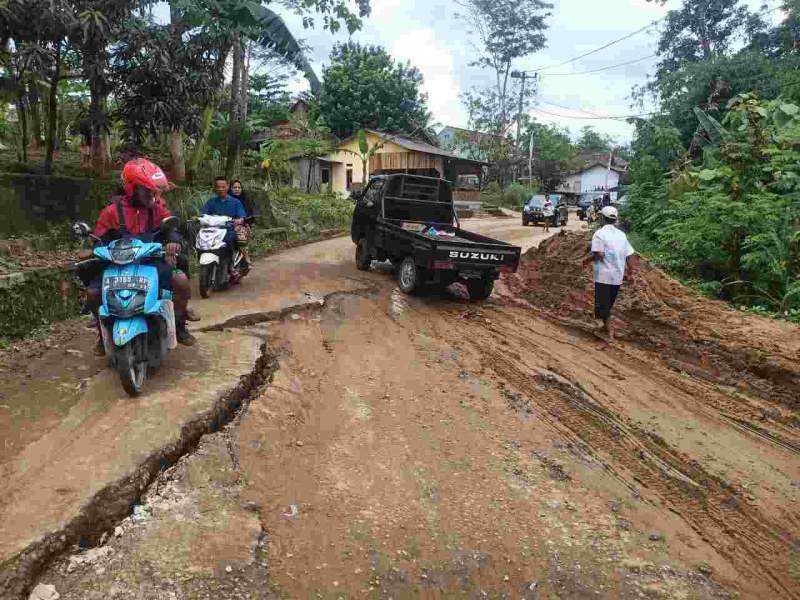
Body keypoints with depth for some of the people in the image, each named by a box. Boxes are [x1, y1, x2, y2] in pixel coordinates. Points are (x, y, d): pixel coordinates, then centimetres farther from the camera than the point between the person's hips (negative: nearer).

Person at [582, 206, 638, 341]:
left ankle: (609, 331, -3)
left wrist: (588, 260, -5)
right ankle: (606, 325, 34)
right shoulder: (621, 234, 9)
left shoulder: (599, 233, -11)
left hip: (604, 275, -6)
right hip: (618, 276, 6)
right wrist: (632, 273, 9)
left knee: (602, 303, 1)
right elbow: (630, 255, 6)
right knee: (608, 303, 21)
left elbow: (599, 254, -21)